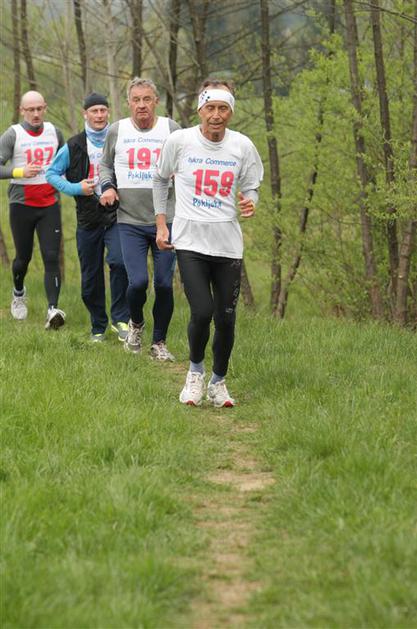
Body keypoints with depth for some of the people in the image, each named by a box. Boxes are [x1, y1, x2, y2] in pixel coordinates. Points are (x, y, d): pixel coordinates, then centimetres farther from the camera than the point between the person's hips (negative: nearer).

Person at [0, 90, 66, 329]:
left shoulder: (54, 132, 7)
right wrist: (20, 172, -26)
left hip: (50, 204, 2)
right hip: (22, 205, -2)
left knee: (52, 257, -11)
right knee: (23, 257, 11)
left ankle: (53, 310, -20)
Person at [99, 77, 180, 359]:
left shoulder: (171, 129, 1)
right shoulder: (117, 131, 4)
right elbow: (106, 165, 18)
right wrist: (107, 186, -2)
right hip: (130, 222, 0)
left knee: (164, 284, 0)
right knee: (138, 282, -12)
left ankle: (159, 342, 18)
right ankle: (136, 323, 20)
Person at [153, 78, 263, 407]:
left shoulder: (243, 146, -1)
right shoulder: (179, 141, -4)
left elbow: (251, 187, 12)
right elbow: (160, 180, 12)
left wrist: (250, 202, -12)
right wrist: (161, 223, 9)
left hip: (228, 244, 2)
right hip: (190, 242, -2)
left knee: (226, 320, 2)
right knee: (202, 312, -17)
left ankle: (219, 381, 25)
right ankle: (195, 371, 11)